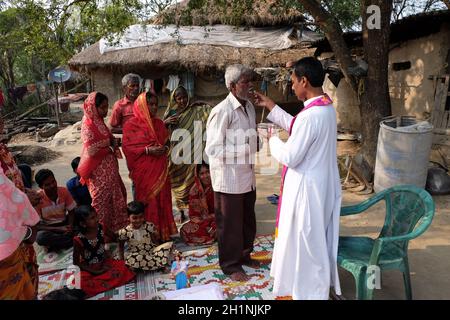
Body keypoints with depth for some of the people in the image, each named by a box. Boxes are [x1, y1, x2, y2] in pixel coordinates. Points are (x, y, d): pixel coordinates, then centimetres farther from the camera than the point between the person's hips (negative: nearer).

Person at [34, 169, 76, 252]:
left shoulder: (64, 191, -12)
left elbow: (71, 211, -1)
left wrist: (70, 227, -21)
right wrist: (59, 230, -28)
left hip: (64, 224, 3)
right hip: (48, 228, -2)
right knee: (40, 237, -37)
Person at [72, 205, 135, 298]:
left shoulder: (101, 228, -12)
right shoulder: (79, 239, -22)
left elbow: (115, 237, 7)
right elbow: (76, 262, -12)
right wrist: (96, 272, -17)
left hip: (104, 262, 4)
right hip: (89, 269, -4)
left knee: (124, 269, -21)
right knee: (86, 285, -34)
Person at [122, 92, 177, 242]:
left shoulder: (159, 123, 13)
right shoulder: (131, 125, -3)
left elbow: (167, 141, 19)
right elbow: (127, 147, -7)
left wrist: (164, 148, -4)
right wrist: (148, 150, -17)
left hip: (160, 169, 5)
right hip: (143, 170, -5)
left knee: (162, 199, 6)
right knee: (147, 202, -1)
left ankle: (163, 233, 18)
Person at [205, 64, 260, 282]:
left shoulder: (249, 107, 6)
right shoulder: (222, 111, -20)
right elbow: (212, 149, -22)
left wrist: (256, 143, 1)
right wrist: (242, 153, -22)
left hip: (248, 176, 8)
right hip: (229, 179, -8)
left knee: (248, 220, 21)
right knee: (230, 223, 9)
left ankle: (244, 255, 42)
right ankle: (230, 265, 28)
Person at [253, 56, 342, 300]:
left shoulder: (310, 115, -27)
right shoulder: (326, 106, 3)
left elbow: (290, 157, -23)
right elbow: (297, 129, 16)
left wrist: (272, 141, -5)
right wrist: (270, 106, 17)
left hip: (306, 186, -10)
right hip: (322, 182, 10)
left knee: (303, 240, 9)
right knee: (315, 239, 24)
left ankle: (308, 290, 28)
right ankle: (317, 286, 45)